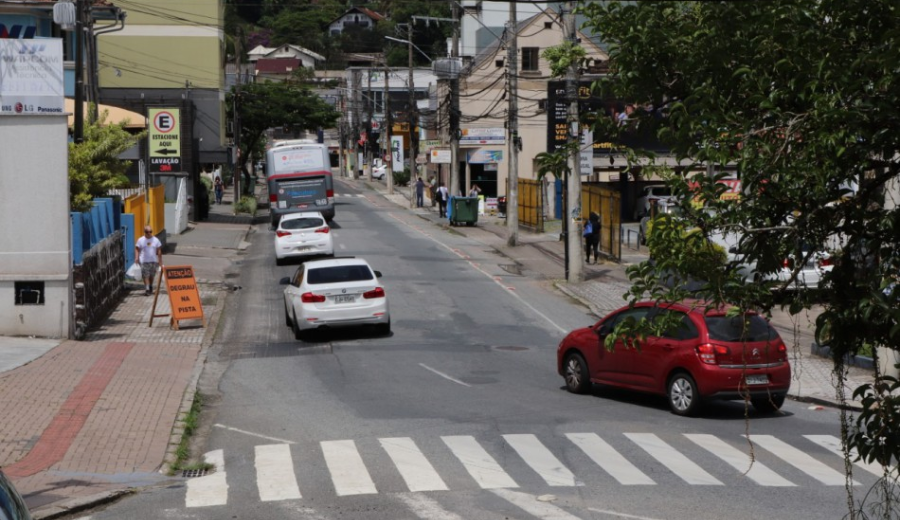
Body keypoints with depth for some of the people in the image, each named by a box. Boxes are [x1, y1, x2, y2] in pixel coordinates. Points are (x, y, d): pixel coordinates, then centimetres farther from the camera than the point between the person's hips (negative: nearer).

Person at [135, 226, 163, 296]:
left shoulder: (156, 240, 5)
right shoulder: (140, 240, 1)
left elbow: (159, 251, 8)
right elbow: (137, 249, 2)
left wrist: (160, 261, 6)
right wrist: (136, 257, -13)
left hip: (154, 261, 2)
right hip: (144, 261, -2)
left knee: (152, 275, 12)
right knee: (145, 276, -10)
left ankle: (150, 288, 32)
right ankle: (147, 289, -12)